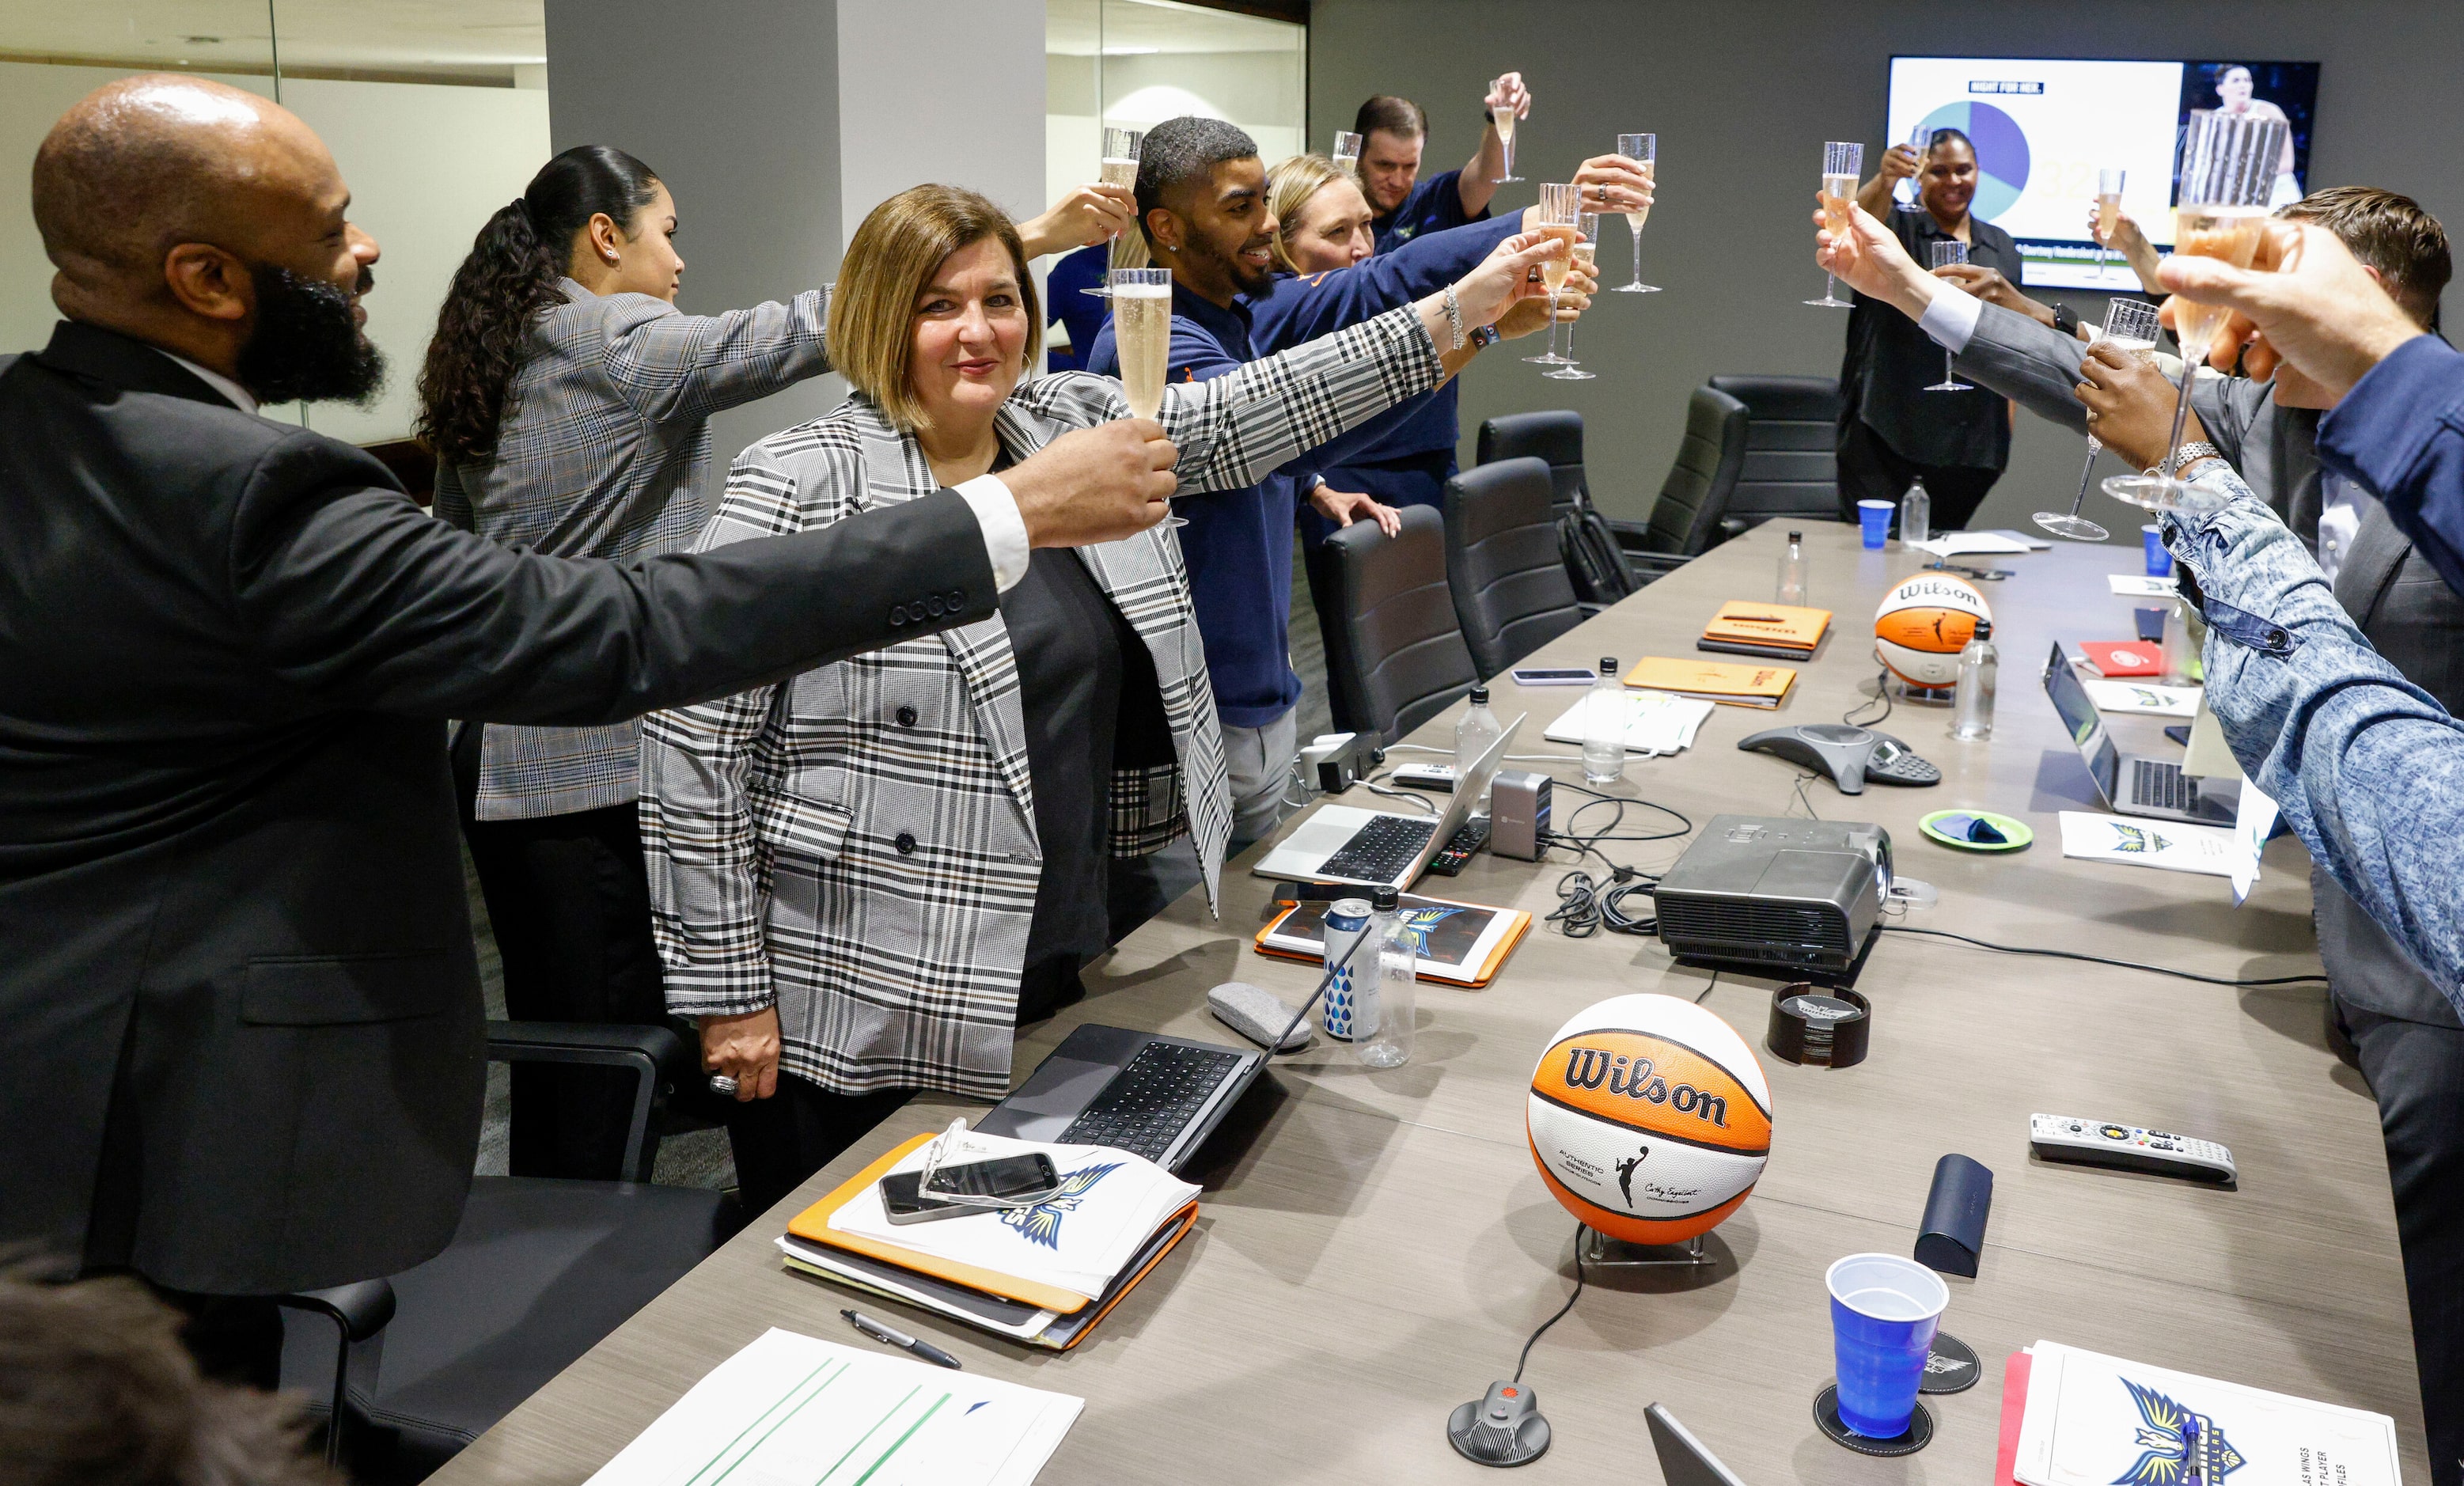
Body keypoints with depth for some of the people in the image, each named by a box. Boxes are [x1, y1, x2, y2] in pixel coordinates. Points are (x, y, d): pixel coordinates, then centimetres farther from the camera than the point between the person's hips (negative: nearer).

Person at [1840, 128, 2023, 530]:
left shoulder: (2001, 247, 16)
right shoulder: (1897, 228, 3)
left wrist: (2008, 420, 11)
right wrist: (1884, 180, -43)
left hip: (1972, 433, 4)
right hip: (1887, 424, -4)